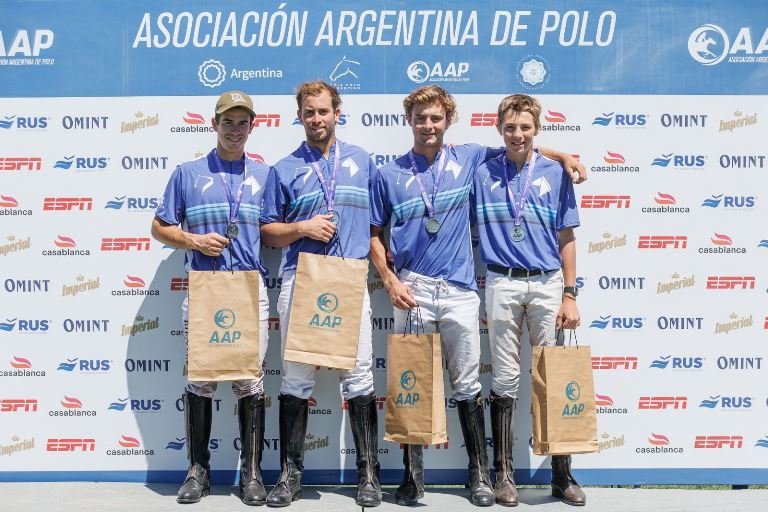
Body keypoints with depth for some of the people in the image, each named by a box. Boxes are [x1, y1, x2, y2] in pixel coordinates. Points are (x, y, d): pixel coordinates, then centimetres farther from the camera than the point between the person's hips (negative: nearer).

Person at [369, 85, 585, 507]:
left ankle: (480, 475, 19)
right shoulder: (389, 175, 5)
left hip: (460, 291, 1)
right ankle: (412, 476, 17)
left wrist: (563, 156, 12)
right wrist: (390, 282, -3)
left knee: (467, 386, 6)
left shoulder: (467, 159, 7)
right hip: (411, 291, 0)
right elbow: (374, 235, 9)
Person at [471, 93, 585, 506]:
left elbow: (566, 239, 4)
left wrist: (569, 295, 0)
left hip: (548, 284, 0)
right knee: (505, 378, 5)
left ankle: (562, 474, 15)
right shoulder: (483, 174, 4)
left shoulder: (555, 173, 4)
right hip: (503, 285, 0)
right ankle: (503, 473, 15)